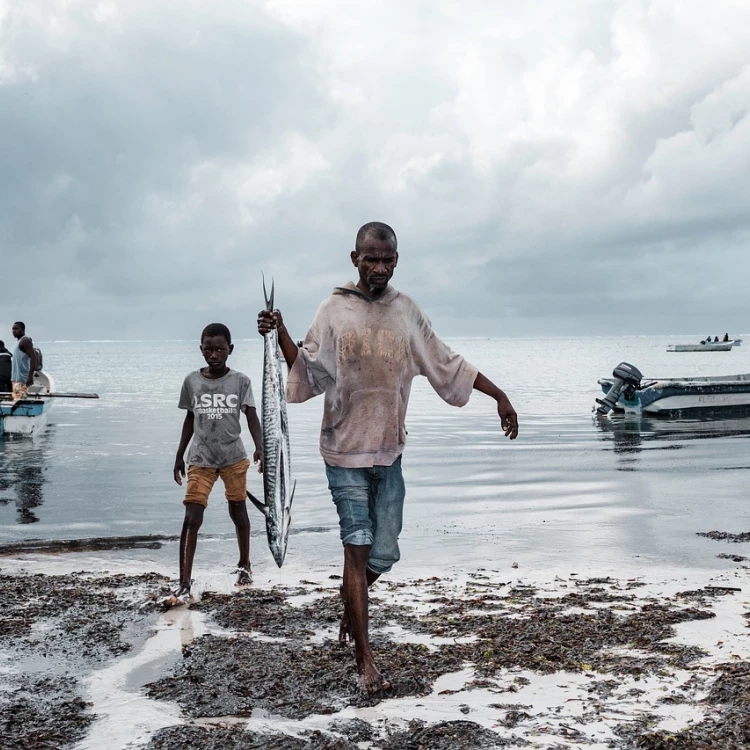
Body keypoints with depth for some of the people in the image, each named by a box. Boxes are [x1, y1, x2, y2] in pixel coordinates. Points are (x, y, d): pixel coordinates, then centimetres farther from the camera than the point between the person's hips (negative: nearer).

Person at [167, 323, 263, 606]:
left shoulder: (241, 381, -3)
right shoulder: (192, 381, 2)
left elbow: (251, 416, -6)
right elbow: (190, 419, 11)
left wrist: (259, 448, -21)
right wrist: (179, 455, 13)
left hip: (234, 457, 0)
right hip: (200, 459, 0)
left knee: (238, 510, 14)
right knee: (191, 518, -9)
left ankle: (244, 565, 38)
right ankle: (184, 585, -11)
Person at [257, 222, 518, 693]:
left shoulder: (406, 311, 6)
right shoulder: (334, 311, -3)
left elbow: (448, 365, 12)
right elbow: (307, 374, -7)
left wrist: (499, 395, 10)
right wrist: (281, 334, -22)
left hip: (390, 452, 4)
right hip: (346, 450, -3)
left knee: (384, 553, 7)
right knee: (358, 548, -6)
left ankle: (350, 602, 39)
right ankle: (365, 661, 0)